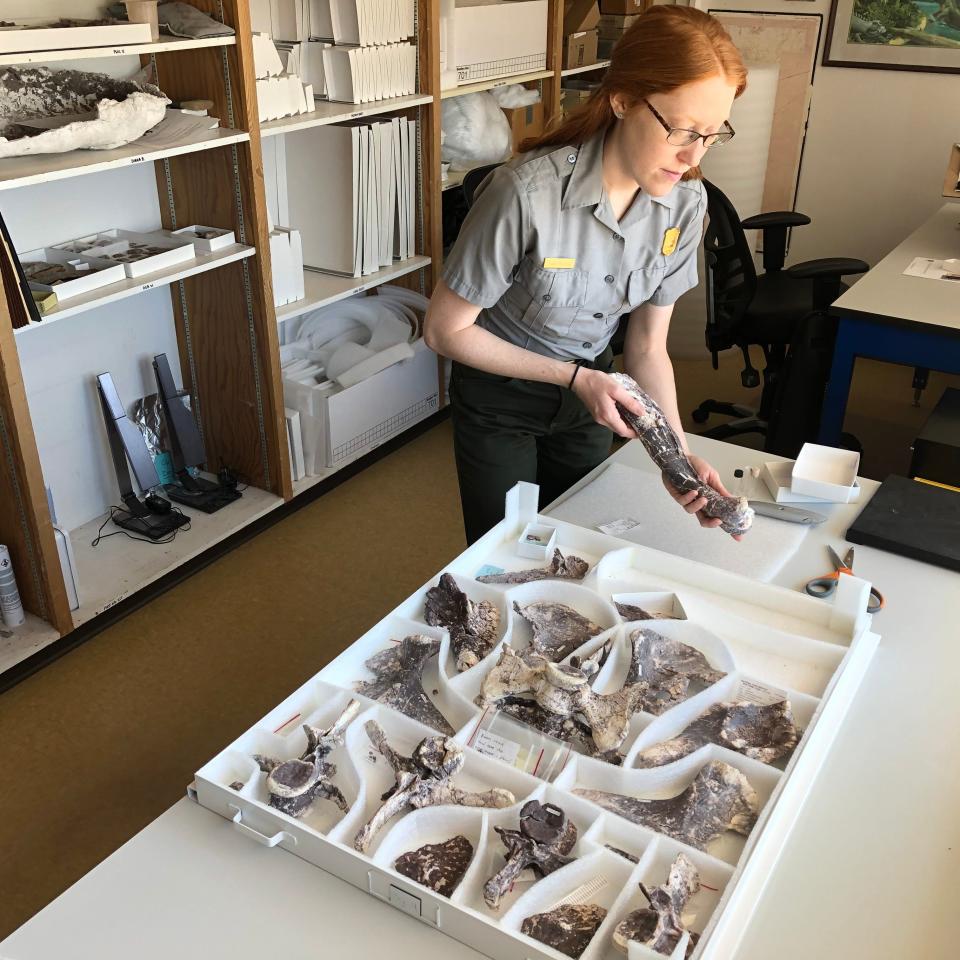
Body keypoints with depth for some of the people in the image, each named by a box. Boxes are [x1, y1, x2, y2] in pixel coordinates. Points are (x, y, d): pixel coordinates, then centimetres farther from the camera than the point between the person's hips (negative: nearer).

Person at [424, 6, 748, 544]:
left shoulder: (686, 203, -15)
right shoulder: (528, 193, -31)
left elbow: (648, 347, -7)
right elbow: (445, 330, -21)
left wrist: (678, 453, -21)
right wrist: (573, 377, -24)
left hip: (590, 388, 4)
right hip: (501, 395, -4)